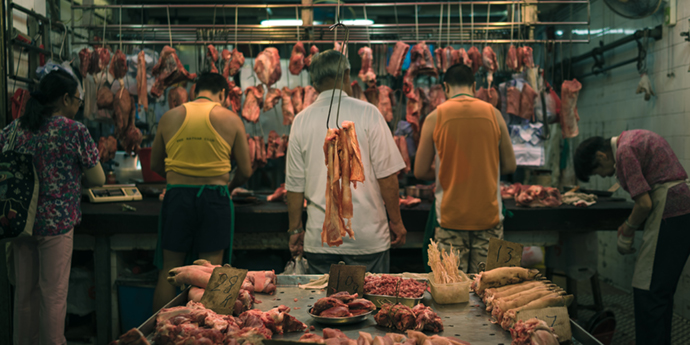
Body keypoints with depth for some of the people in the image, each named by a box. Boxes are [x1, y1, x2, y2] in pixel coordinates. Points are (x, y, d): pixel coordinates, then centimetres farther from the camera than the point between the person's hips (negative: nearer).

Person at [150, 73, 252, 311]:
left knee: (169, 269, 9)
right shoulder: (231, 119, 1)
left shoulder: (169, 117, 7)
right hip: (214, 197, -1)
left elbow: (155, 164, 16)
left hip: (177, 194, 2)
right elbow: (245, 171, 4)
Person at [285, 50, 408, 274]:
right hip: (367, 235, -2)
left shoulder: (301, 120, 2)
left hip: (319, 237, 3)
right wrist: (396, 222, 4)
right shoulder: (367, 114, -6)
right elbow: (387, 175, -7)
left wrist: (295, 229, 15)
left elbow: (294, 184, 6)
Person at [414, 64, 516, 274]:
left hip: (451, 217, -1)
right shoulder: (493, 114, 1)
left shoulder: (435, 117, -3)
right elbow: (509, 166, 7)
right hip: (489, 215, 1)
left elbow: (420, 172, 0)